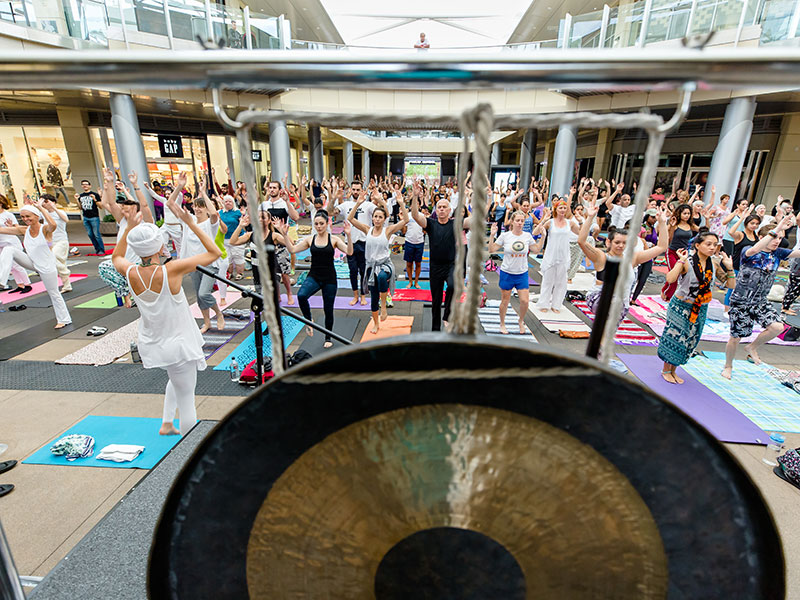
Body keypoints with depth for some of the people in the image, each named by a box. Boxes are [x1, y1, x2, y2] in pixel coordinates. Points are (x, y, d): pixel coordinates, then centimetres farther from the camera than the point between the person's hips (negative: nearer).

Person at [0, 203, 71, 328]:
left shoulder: (45, 229, -17)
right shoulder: (24, 230, 1)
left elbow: (53, 225, -40)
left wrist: (40, 207, -32)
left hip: (47, 267, -5)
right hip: (32, 263, 5)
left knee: (53, 293, 3)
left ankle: (64, 319, 17)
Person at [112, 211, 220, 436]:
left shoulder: (130, 273, -10)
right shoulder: (171, 270, -26)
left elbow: (116, 257, 16)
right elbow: (214, 252, -17)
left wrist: (128, 228, 10)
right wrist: (189, 222, -15)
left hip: (149, 345, 7)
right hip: (177, 345, -7)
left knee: (178, 379, 35)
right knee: (186, 399, 8)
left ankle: (166, 424, 41)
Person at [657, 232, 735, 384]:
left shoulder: (715, 264, 1)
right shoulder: (687, 262, -15)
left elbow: (731, 285, 4)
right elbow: (670, 279, -32)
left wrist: (729, 267, -6)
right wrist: (681, 261, -27)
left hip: (700, 308, 6)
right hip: (681, 305, -6)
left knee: (690, 340, 12)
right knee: (675, 336, 2)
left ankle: (673, 370, 27)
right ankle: (666, 370, 19)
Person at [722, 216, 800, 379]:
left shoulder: (777, 253, 3)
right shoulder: (748, 251, -14)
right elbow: (754, 250, -37)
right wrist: (776, 230, -42)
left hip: (760, 302, 5)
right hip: (740, 302, -5)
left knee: (777, 327, -16)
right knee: (736, 337, 3)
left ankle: (752, 347, 14)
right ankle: (728, 366, 26)